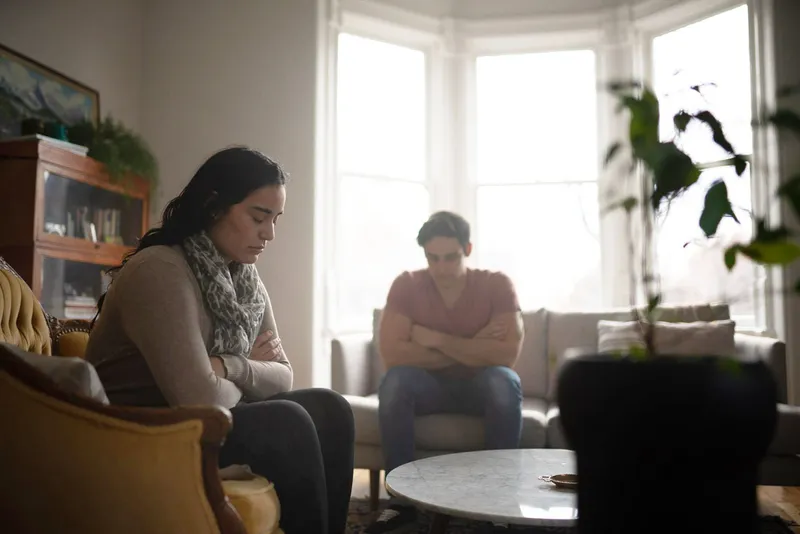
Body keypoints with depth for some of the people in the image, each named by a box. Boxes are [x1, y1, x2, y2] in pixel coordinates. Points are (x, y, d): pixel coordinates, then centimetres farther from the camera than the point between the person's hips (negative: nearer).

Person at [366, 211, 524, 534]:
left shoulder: (497, 284, -13)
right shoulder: (407, 285, -12)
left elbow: (508, 354, -24)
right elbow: (391, 354, -23)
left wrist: (436, 339, -23)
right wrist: (471, 351, -23)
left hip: (481, 386, 0)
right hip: (429, 385, 1)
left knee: (505, 381, -33)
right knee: (394, 381, -31)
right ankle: (402, 499, -19)